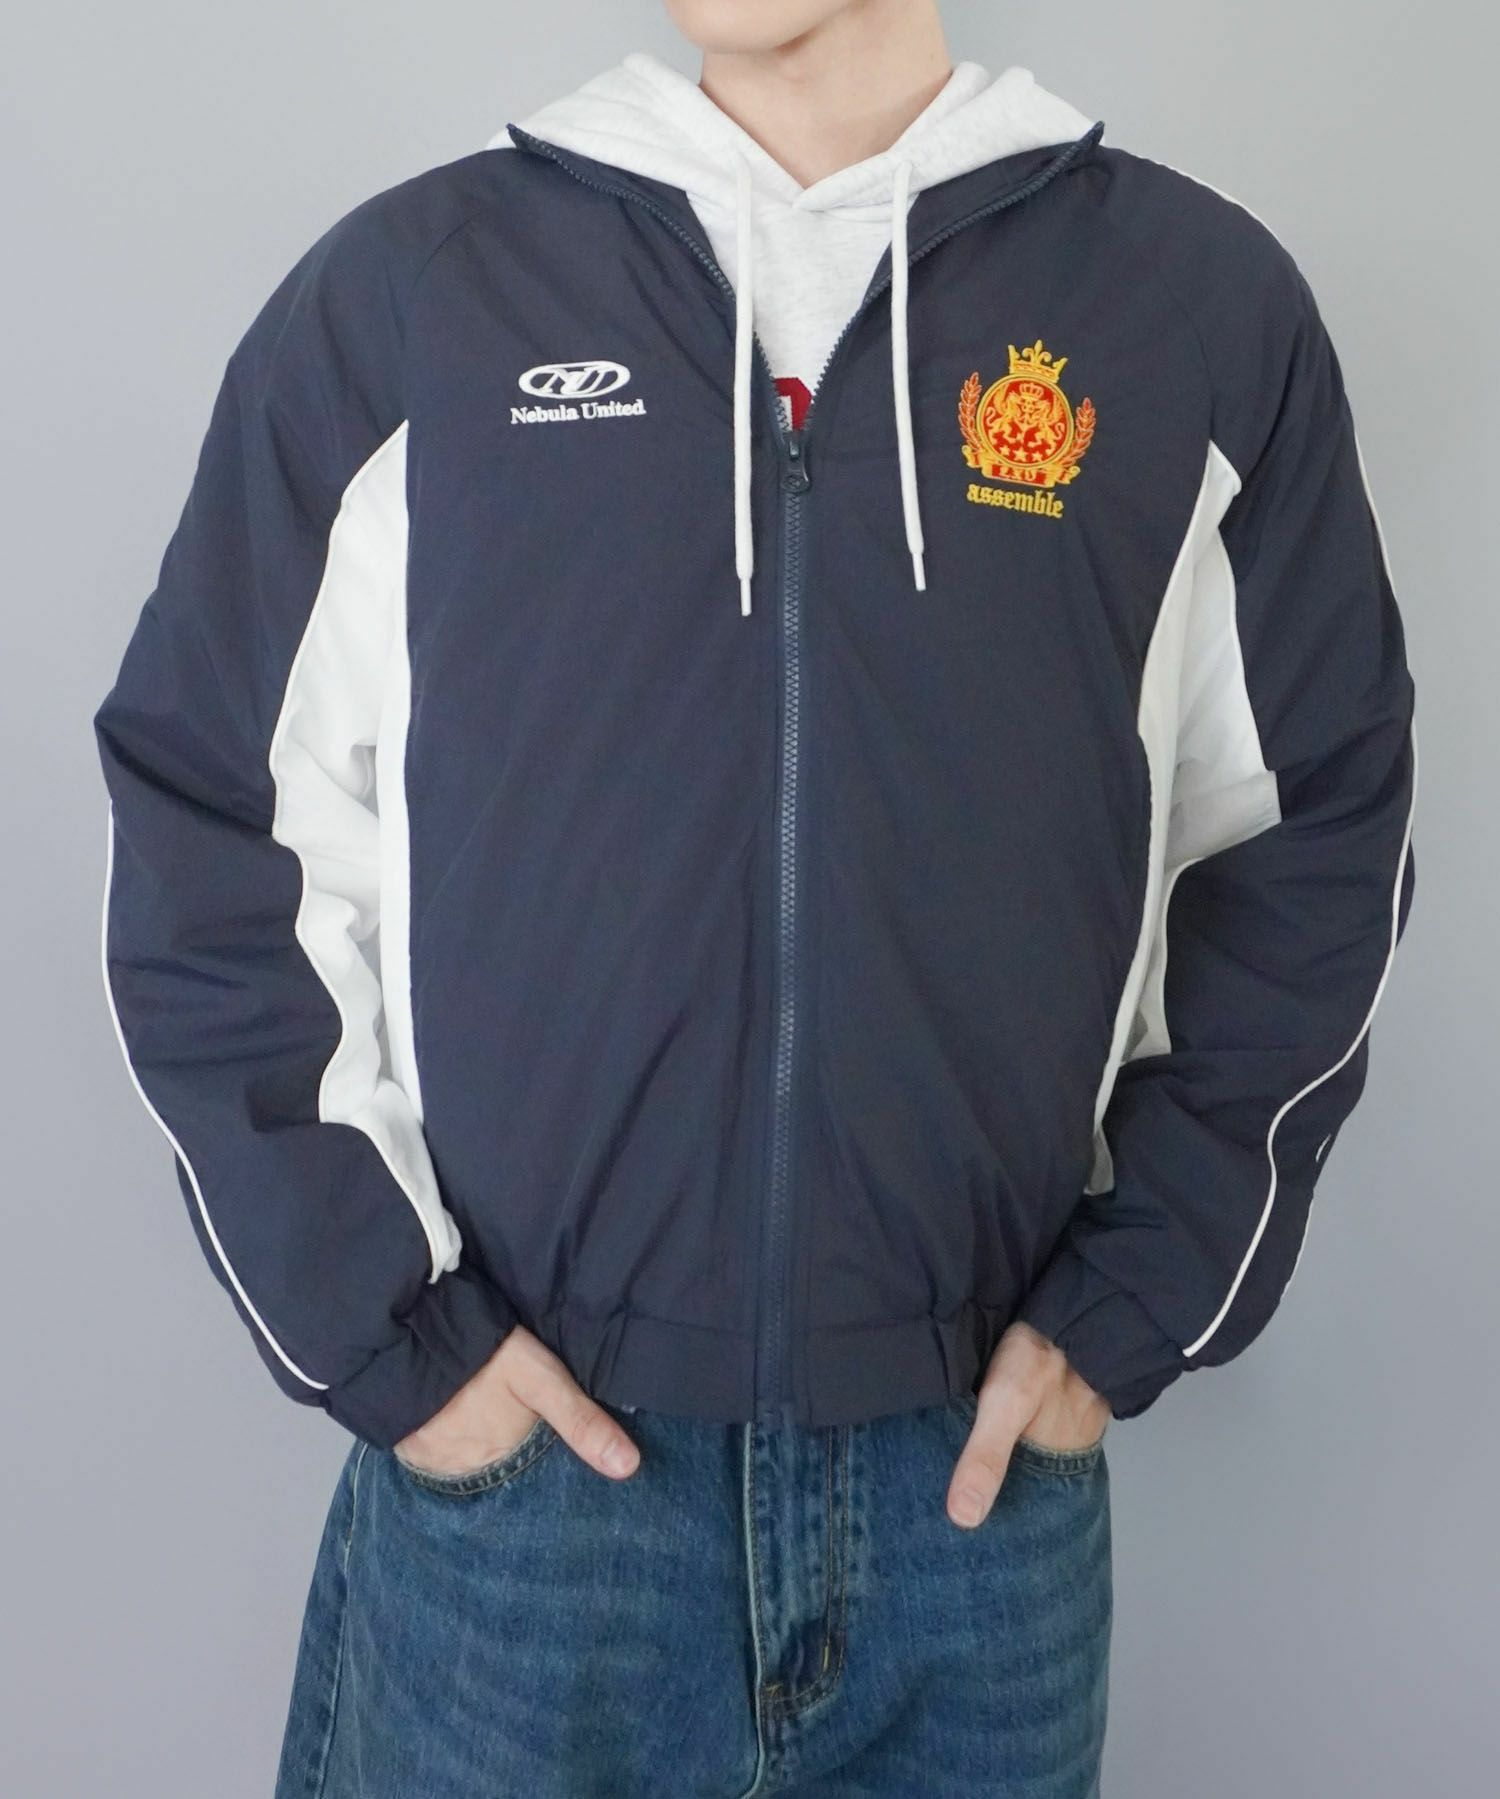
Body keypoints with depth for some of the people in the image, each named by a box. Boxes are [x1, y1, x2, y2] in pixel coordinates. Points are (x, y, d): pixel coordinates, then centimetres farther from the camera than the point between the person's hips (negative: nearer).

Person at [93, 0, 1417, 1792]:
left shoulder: (1206, 301, 0)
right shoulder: (403, 290, -3)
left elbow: (1318, 838, 5)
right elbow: (203, 825, 1)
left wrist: (1138, 1301, 0)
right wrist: (378, 1325, -4)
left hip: (991, 1472, 2)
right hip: (514, 1460, 0)